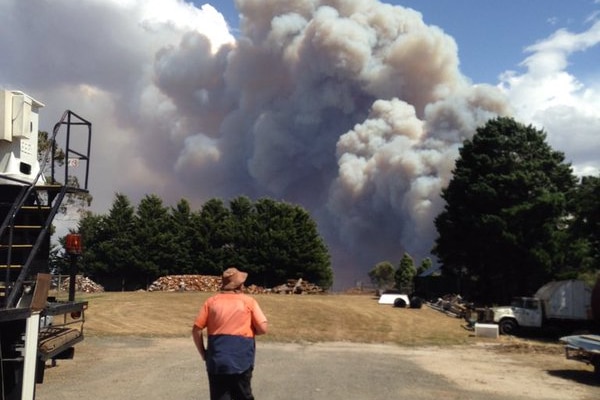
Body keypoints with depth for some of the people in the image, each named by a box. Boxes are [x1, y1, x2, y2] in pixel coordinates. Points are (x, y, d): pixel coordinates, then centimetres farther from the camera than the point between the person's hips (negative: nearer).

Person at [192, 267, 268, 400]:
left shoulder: (211, 301, 5)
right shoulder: (249, 301, 1)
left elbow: (196, 330, 1)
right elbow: (263, 328, -5)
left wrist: (203, 353, 10)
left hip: (217, 359, 1)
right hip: (241, 359, -1)